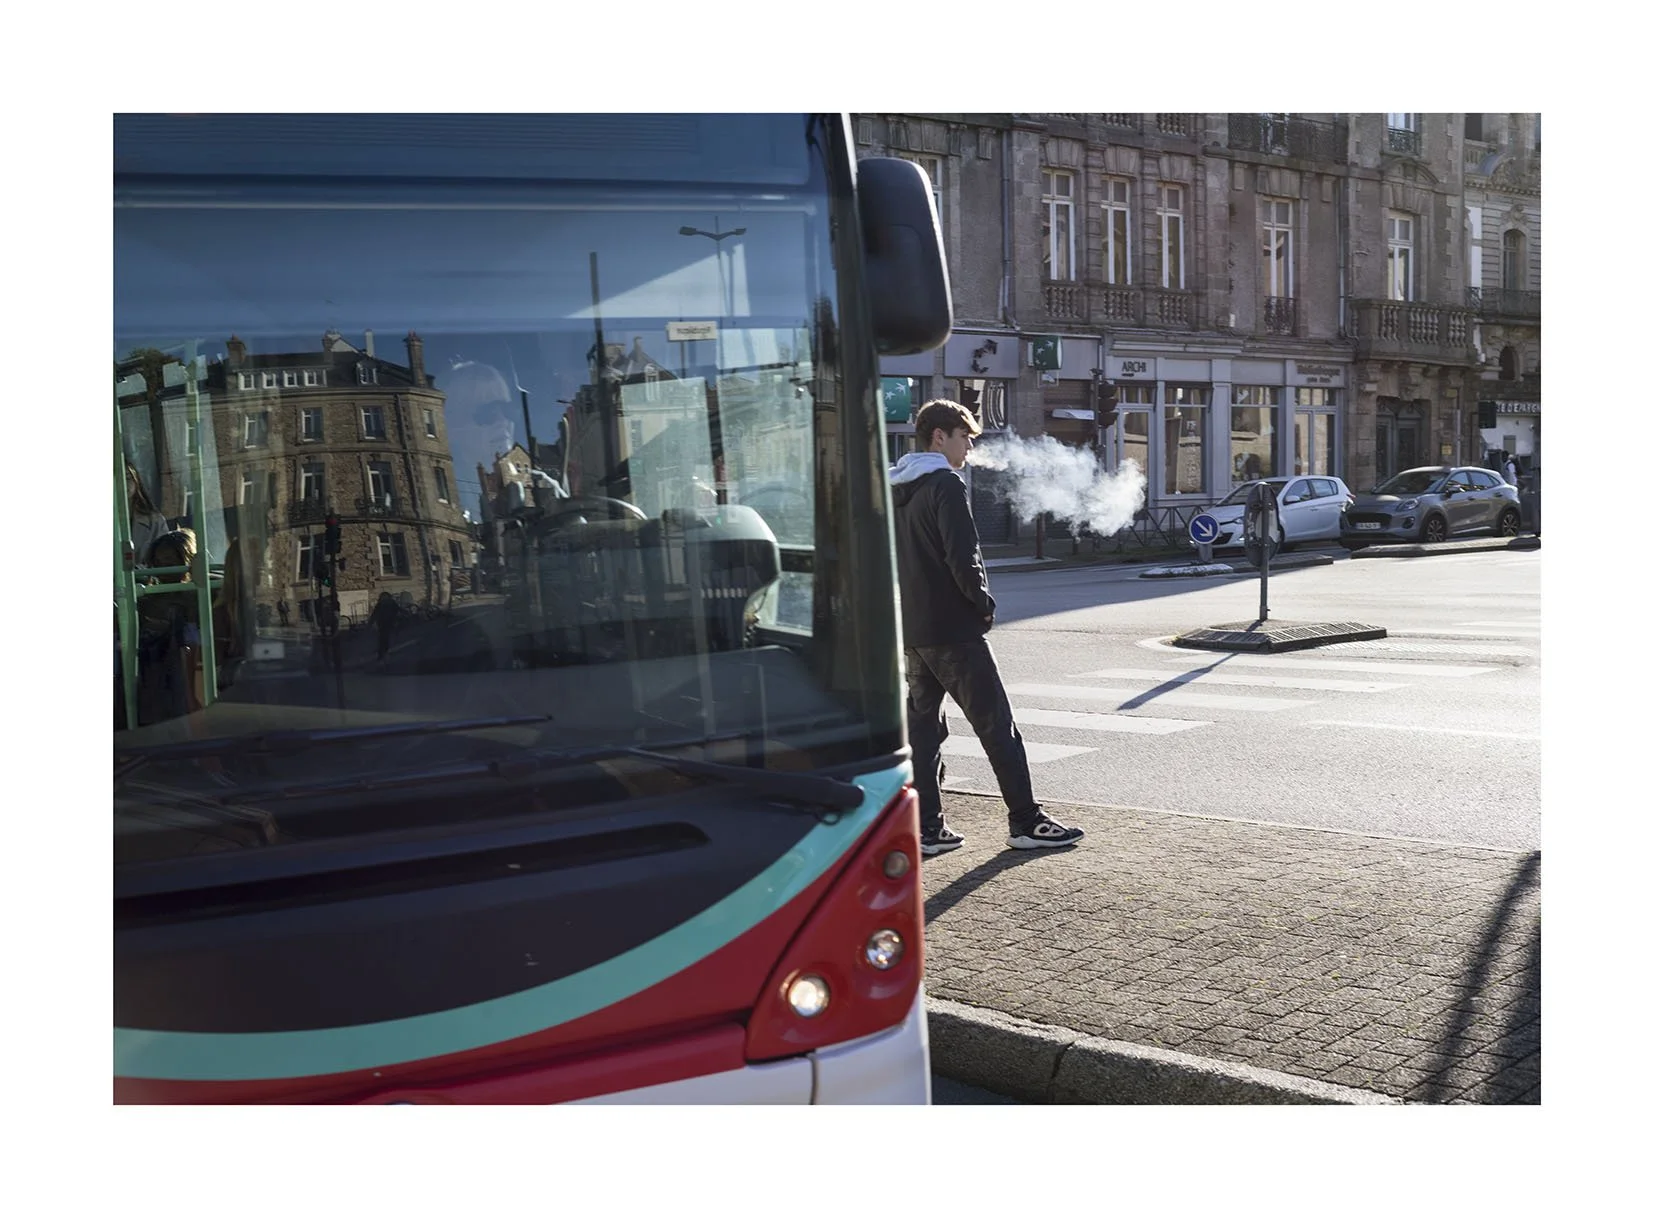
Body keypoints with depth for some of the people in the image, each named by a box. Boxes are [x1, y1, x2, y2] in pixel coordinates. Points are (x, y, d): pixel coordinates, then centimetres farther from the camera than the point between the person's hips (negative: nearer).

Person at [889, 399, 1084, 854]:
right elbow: (963, 557, -20)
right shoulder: (945, 484, -12)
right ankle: (1026, 822, 5)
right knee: (996, 725, -1)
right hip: (953, 629, -8)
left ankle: (926, 828, 11)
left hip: (911, 630, 8)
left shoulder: (896, 489, 14)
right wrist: (984, 603, -6)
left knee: (922, 724, 10)